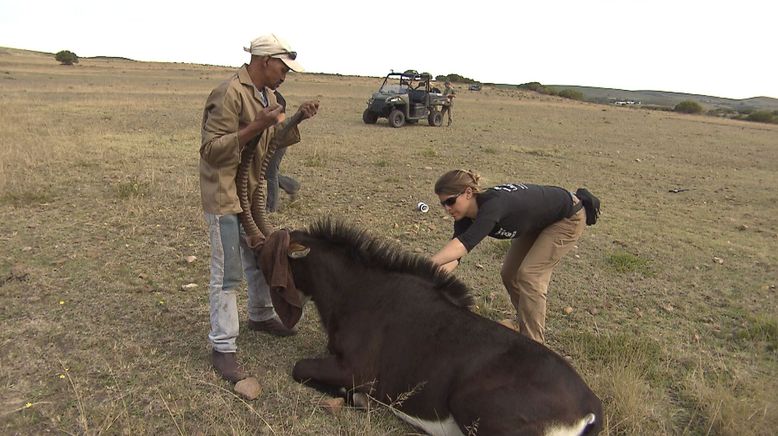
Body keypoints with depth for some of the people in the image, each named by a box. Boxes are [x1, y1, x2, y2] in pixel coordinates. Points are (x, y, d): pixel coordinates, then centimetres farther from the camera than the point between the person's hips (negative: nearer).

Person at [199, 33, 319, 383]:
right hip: (225, 195, -9)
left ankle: (260, 316, 42)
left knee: (261, 258, 21)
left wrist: (297, 119, 2)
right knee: (227, 273, -4)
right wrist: (257, 125, -29)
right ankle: (223, 348, 8)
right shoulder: (230, 93, -19)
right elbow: (212, 149, -22)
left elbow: (276, 140, 19)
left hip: (253, 192, 9)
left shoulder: (266, 94, 11)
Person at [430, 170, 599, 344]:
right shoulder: (465, 214, -16)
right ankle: (523, 322, 32)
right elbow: (455, 250, -26)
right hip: (538, 221, 8)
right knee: (509, 274, 7)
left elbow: (464, 244, -53)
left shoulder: (492, 205, -40)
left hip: (569, 218, -8)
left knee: (529, 274, -17)